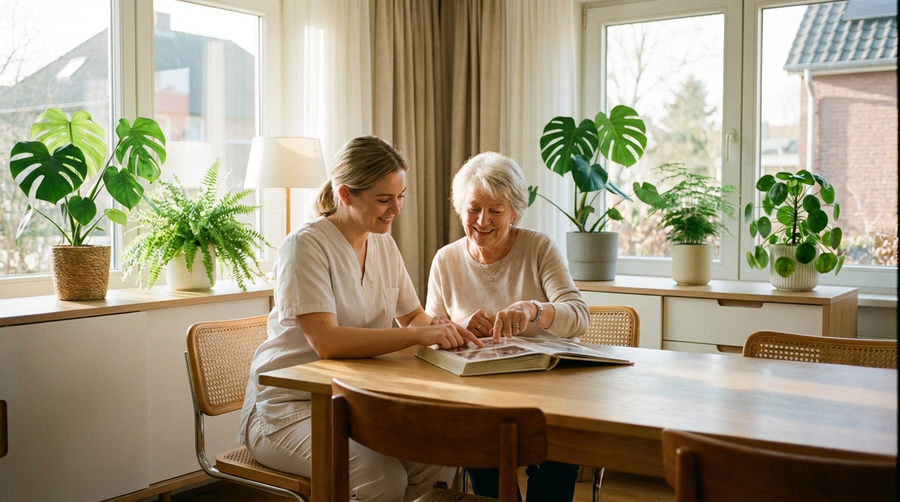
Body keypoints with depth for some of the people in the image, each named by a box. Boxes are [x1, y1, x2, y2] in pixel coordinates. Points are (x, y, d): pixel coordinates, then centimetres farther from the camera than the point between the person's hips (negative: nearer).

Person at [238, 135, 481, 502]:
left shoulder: (383, 244, 7)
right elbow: (326, 342, -28)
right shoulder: (306, 246, -16)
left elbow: (413, 316, 16)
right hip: (290, 407, -6)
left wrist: (449, 331, -8)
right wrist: (420, 335, -34)